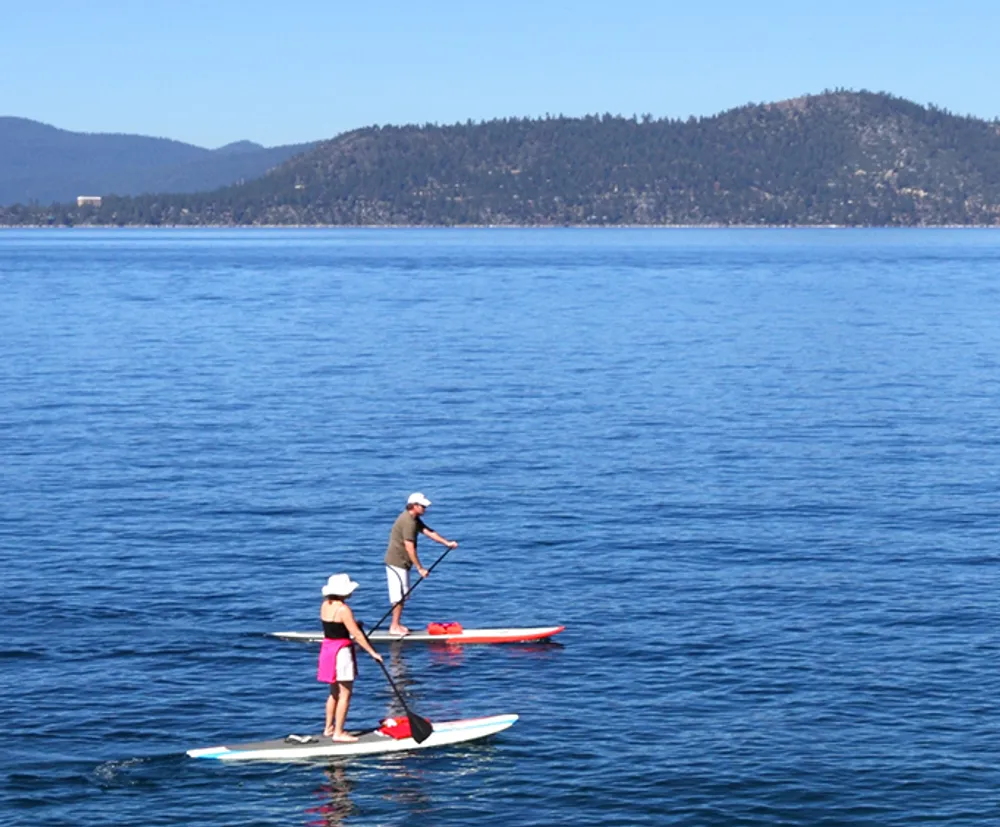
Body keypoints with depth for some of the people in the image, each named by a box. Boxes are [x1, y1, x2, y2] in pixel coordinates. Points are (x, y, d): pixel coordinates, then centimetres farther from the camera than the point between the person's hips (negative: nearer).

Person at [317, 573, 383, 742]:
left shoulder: (325, 605, 6)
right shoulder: (343, 609, -19)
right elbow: (356, 634, -19)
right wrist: (372, 652, -14)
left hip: (327, 648, 9)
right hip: (341, 651, -9)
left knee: (335, 692, 20)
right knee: (345, 694, -2)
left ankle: (329, 728, 27)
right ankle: (338, 733, -2)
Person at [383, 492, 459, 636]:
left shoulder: (413, 519, 12)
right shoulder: (408, 522, -22)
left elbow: (428, 532, 15)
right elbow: (409, 548, -24)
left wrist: (447, 543, 6)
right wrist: (420, 568, -21)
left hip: (401, 562, 11)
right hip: (397, 562, -11)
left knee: (402, 595, 15)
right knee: (399, 595, -7)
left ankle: (396, 624, 22)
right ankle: (395, 627, -2)